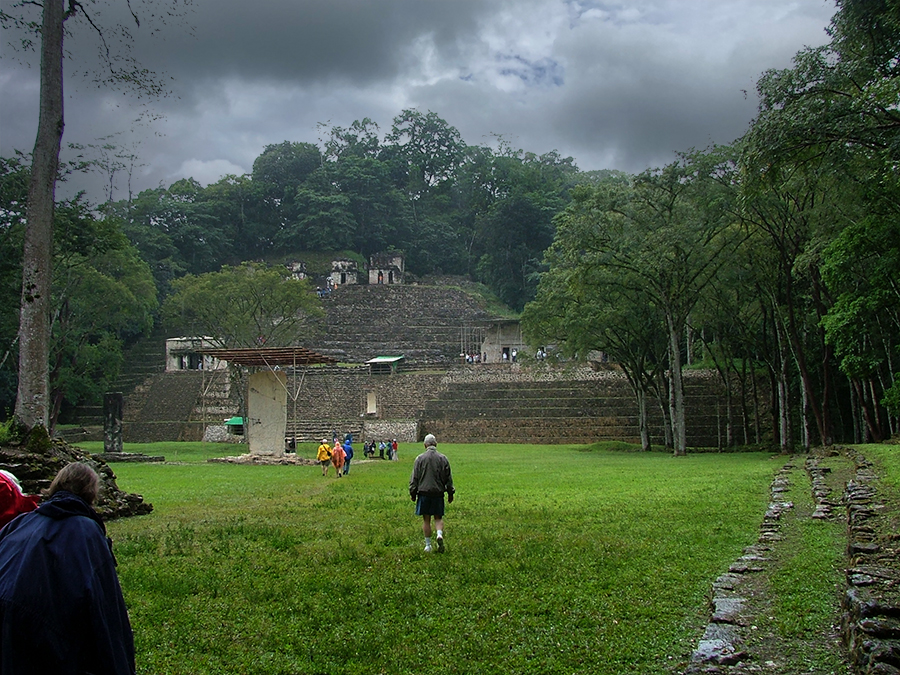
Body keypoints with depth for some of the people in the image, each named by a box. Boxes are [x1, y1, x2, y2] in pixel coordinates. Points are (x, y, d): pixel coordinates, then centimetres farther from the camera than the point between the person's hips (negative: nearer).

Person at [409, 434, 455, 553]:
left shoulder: (420, 458, -3)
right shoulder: (443, 459, 1)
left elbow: (414, 478, 0)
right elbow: (448, 478, 6)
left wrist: (413, 493, 9)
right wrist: (451, 493, 16)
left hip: (424, 492, -1)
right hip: (438, 493, 1)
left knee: (426, 519, 6)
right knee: (438, 517, 12)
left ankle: (428, 545, 10)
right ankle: (440, 535, -15)